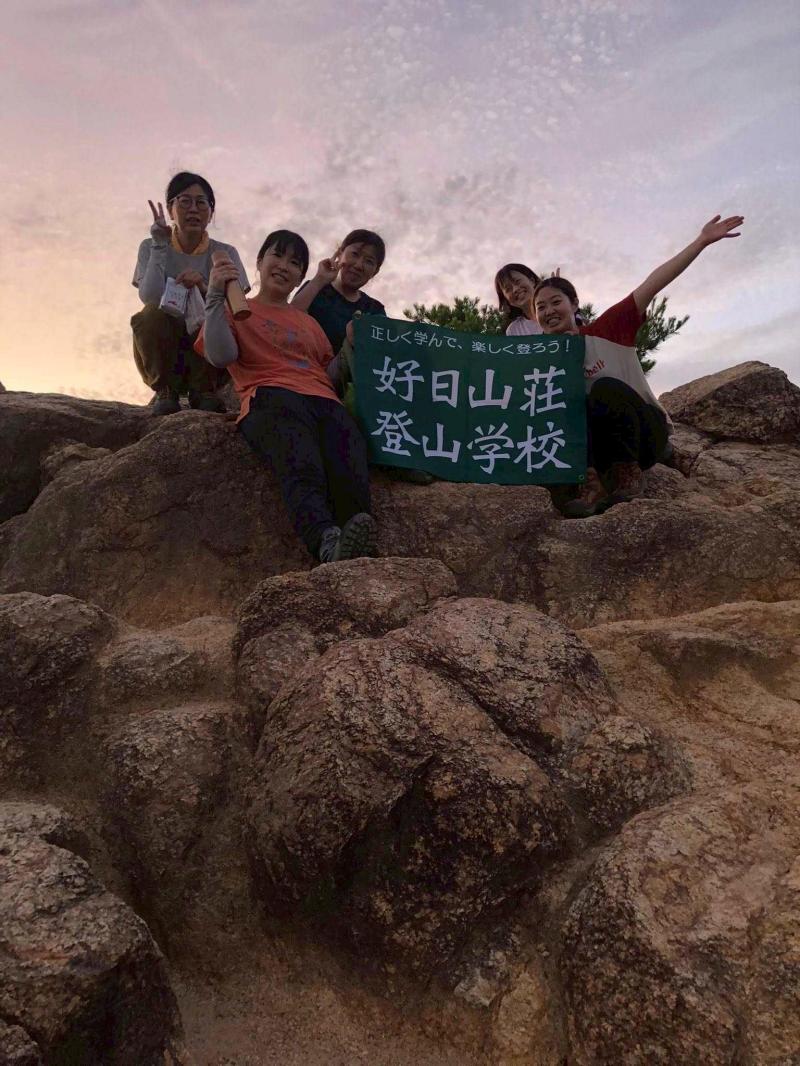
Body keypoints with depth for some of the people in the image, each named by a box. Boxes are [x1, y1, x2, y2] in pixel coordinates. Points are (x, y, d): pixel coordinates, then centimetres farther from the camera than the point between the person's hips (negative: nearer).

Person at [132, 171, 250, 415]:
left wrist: (204, 286, -27)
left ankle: (203, 390, -10)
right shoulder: (151, 248, 3)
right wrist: (160, 245, -15)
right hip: (162, 354, 0)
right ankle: (165, 391, -10)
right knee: (151, 315, -30)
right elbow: (150, 298, -15)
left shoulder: (225, 254, 4)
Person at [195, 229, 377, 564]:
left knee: (351, 479, -33)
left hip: (325, 401, 4)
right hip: (271, 397, -4)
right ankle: (327, 542, -61)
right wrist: (216, 297, -1)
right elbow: (220, 356, 5)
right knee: (302, 470, -40)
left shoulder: (308, 322, 40)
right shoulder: (236, 310, 26)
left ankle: (352, 545, -56)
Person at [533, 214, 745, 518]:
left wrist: (701, 241, -18)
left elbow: (651, 285, -13)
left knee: (606, 388, -29)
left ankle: (627, 476, -18)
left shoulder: (606, 330, -6)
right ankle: (590, 483, -34)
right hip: (598, 443, 2)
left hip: (647, 433, -2)